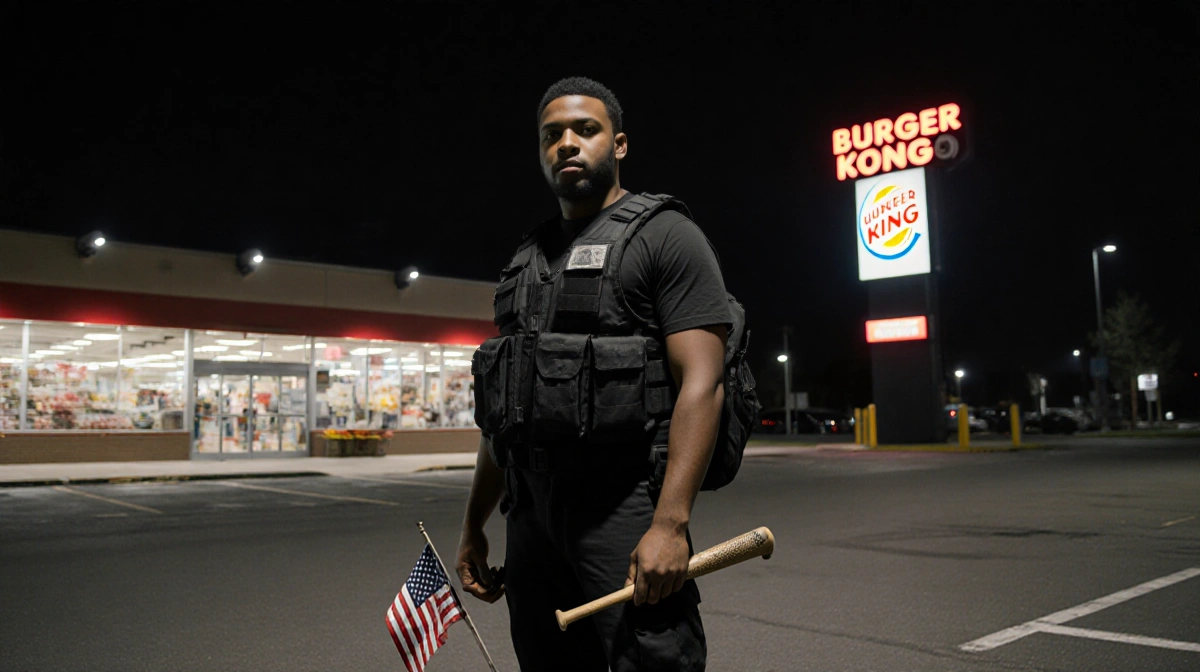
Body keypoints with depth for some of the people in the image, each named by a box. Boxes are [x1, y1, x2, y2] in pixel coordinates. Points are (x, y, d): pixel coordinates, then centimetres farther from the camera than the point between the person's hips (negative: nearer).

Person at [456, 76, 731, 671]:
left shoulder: (665, 236, -2)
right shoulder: (528, 261, 18)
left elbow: (701, 383, -13)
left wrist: (671, 524, -22)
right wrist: (474, 525, 17)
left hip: (624, 519, -6)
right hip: (530, 523, 7)